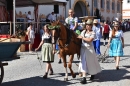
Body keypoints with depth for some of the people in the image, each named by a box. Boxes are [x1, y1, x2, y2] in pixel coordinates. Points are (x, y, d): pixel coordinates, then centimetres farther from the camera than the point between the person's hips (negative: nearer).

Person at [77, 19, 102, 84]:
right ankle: (84, 77, -4)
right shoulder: (83, 31, 10)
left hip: (89, 49, -4)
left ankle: (93, 74, 36)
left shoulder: (93, 33, -7)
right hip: (83, 48, 4)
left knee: (91, 62, 9)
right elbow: (79, 37, 16)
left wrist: (82, 37, -17)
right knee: (83, 62, -3)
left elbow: (89, 40, -20)